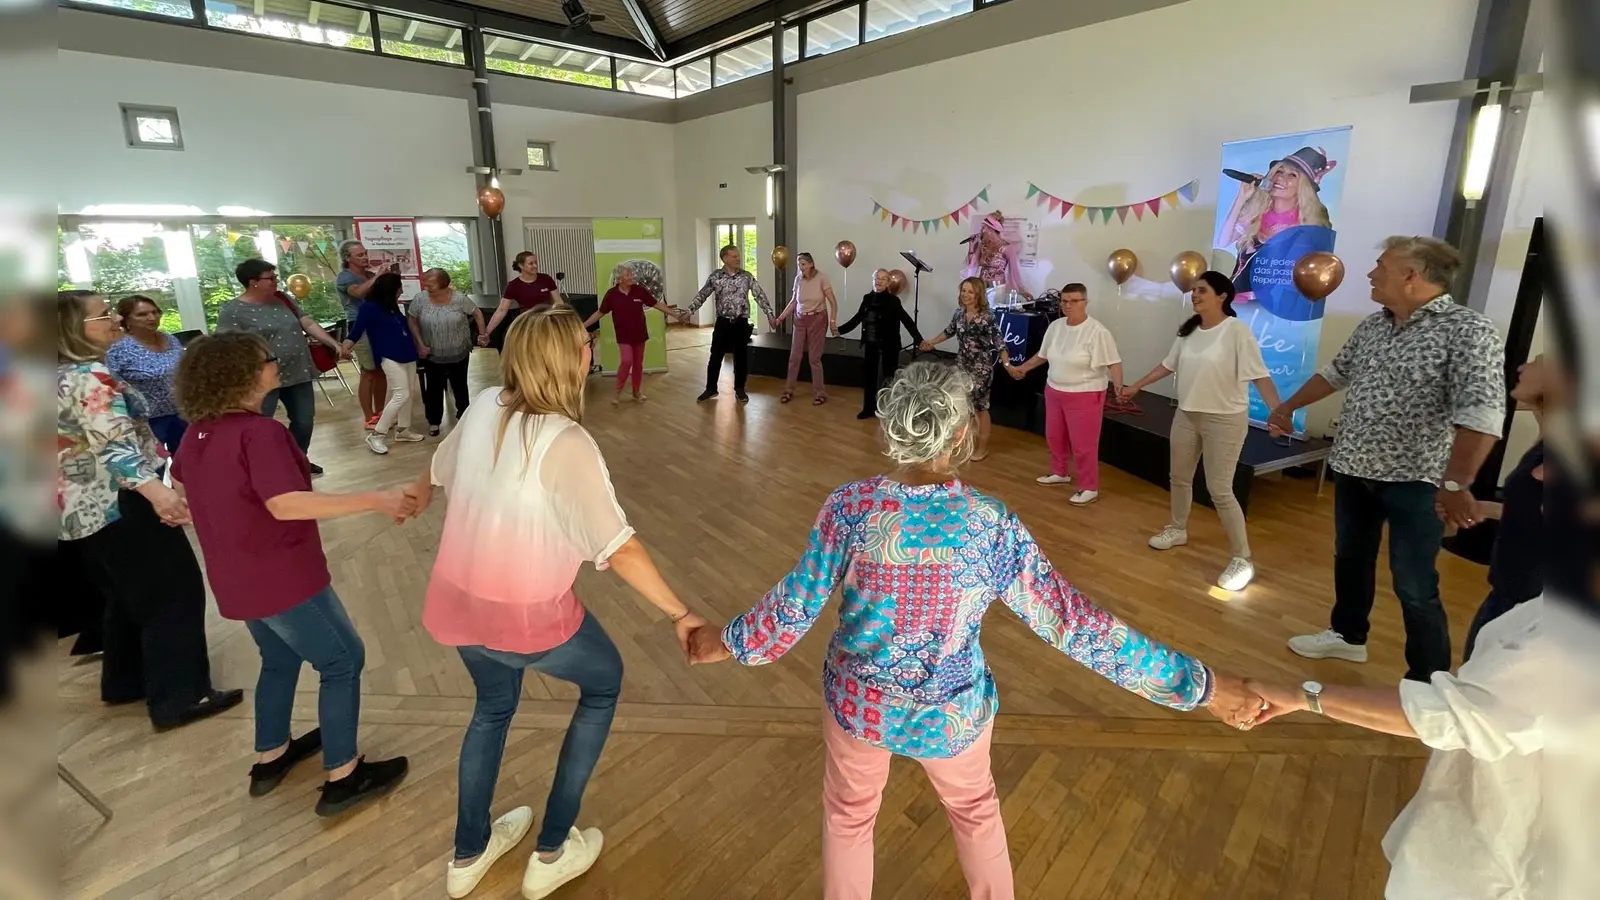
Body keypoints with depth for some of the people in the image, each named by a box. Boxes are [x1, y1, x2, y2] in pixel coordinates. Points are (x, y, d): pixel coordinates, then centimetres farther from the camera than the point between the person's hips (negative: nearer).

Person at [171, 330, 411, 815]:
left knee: (280, 660, 27)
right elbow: (286, 504, -35)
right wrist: (376, 500, -35)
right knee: (343, 661, 4)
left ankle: (270, 757, 41)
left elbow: (181, 486, 25)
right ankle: (342, 777, 12)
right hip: (283, 577, -9)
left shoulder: (197, 434, 6)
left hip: (237, 578, 9)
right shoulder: (259, 431, -24)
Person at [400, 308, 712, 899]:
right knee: (604, 682, 21)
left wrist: (417, 496, 39)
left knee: (494, 705, 32)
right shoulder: (566, 444, -27)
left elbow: (442, 469, 16)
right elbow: (619, 549, -27)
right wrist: (680, 615, -18)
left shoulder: (485, 407, -5)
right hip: (528, 615, -6)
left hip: (458, 603, 7)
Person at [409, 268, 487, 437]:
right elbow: (412, 321, -2)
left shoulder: (459, 298, -15)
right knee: (434, 389, 8)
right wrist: (420, 344, -8)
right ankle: (434, 421, 22)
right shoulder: (420, 299, -12)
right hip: (432, 356, 0)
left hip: (459, 354, 0)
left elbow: (477, 313, -2)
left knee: (460, 386, 16)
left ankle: (462, 415, 35)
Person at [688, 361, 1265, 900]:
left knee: (848, 815, 29)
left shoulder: (851, 506, -22)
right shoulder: (993, 526, -23)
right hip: (953, 712, 0)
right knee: (975, 807, 33)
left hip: (859, 700, 0)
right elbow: (1071, 624, -18)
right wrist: (1202, 685, -8)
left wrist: (731, 642, 6)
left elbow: (796, 604, -13)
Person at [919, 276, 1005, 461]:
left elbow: (998, 342, -20)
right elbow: (950, 331, 20)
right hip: (961, 366, 6)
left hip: (980, 369, -6)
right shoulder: (959, 313, 1)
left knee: (980, 407, 4)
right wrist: (931, 342, 21)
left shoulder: (987, 316, -17)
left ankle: (983, 448, 18)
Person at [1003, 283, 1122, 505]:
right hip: (1055, 392, 7)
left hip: (1085, 396, -7)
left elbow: (1114, 362, -21)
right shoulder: (1055, 326, 3)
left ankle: (1089, 488, 14)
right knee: (1054, 437, 20)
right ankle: (1060, 473, 42)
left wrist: (1118, 385, -36)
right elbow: (1042, 355, 17)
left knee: (1083, 444, -1)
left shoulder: (1097, 331, -18)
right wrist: (1022, 368, 24)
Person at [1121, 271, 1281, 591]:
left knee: (1219, 490, -6)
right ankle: (1178, 530, 40)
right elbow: (1168, 365, 16)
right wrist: (1136, 386, 20)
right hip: (1186, 414, 7)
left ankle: (1242, 559, 7)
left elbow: (1260, 375, -22)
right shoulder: (1189, 330, 4)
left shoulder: (1237, 331, -16)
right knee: (1179, 477, 18)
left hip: (1224, 419, -7)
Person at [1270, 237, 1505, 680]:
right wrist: (1288, 407, 32)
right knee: (1350, 559, 21)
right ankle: (1347, 635, 40)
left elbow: (1481, 413, -24)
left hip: (1412, 480, -7)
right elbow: (1334, 373, 24)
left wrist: (1456, 484, -31)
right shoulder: (1371, 326, 7)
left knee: (1415, 588, 0)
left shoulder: (1468, 329, -15)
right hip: (1353, 470, 7)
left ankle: (1428, 683, 16)